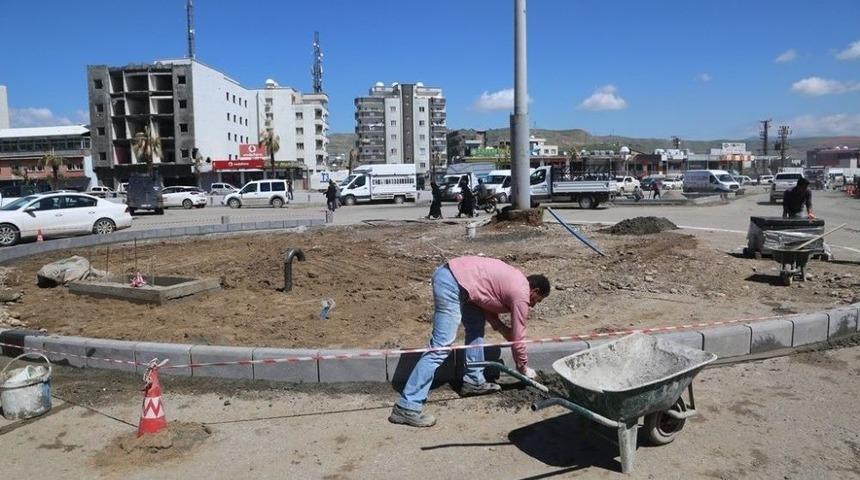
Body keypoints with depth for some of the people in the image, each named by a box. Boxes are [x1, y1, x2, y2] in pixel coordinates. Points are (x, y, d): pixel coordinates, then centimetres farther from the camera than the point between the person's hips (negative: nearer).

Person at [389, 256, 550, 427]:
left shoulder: (515, 280, 25)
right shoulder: (521, 295, 1)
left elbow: (486, 304, 27)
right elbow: (517, 337, 7)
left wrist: (501, 327, 17)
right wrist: (524, 368, 21)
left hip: (449, 273, 11)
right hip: (452, 284, -11)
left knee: (476, 324, 24)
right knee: (441, 347, -12)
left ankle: (474, 381, 30)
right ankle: (407, 407, -12)